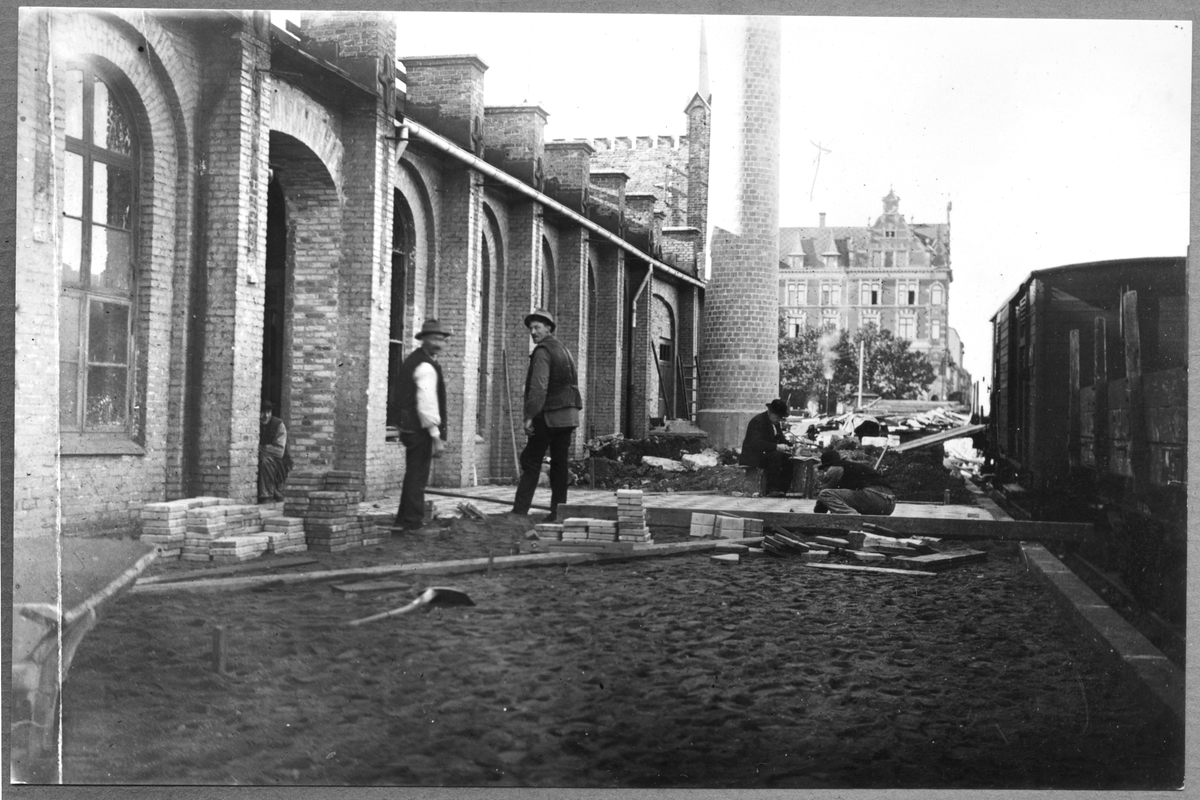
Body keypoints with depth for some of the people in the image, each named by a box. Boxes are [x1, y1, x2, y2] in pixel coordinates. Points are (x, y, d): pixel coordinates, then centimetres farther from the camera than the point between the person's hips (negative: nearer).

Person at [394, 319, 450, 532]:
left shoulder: (413, 360, 16)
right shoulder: (426, 367, -16)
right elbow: (427, 403, -23)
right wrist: (436, 436, -22)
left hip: (409, 426, 10)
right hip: (421, 429, -10)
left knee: (414, 475, 17)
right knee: (417, 476, -3)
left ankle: (403, 522, 23)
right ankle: (412, 523, 3)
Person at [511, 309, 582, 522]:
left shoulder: (542, 352, -10)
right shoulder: (564, 350, 18)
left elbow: (538, 387, -19)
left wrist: (530, 416, -21)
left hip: (549, 416, -8)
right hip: (568, 416, 8)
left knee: (531, 461, -5)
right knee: (559, 464, 9)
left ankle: (520, 511, -8)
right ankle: (557, 512, 9)